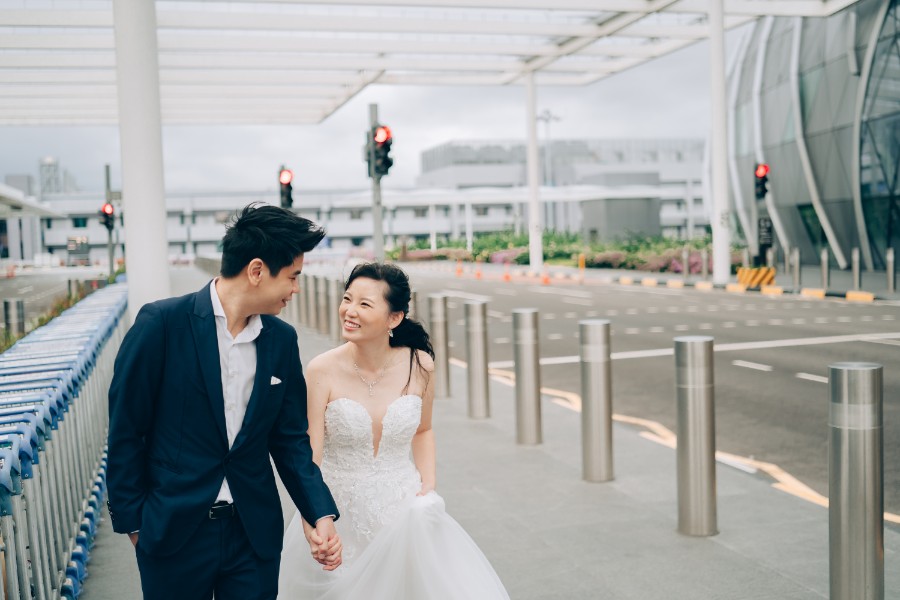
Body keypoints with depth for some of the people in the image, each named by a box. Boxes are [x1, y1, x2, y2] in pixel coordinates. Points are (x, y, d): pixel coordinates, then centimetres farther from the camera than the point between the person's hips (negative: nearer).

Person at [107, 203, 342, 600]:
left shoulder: (282, 340, 0)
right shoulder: (162, 323, -13)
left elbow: (290, 437, 5)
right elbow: (125, 430, -7)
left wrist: (321, 515, -5)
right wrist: (132, 520, -3)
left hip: (255, 534, 4)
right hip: (174, 531, -3)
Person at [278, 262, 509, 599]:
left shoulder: (419, 365, -8)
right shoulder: (323, 370, -15)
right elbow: (308, 454, -15)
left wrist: (428, 481, -3)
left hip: (403, 511, 1)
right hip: (338, 517, -1)